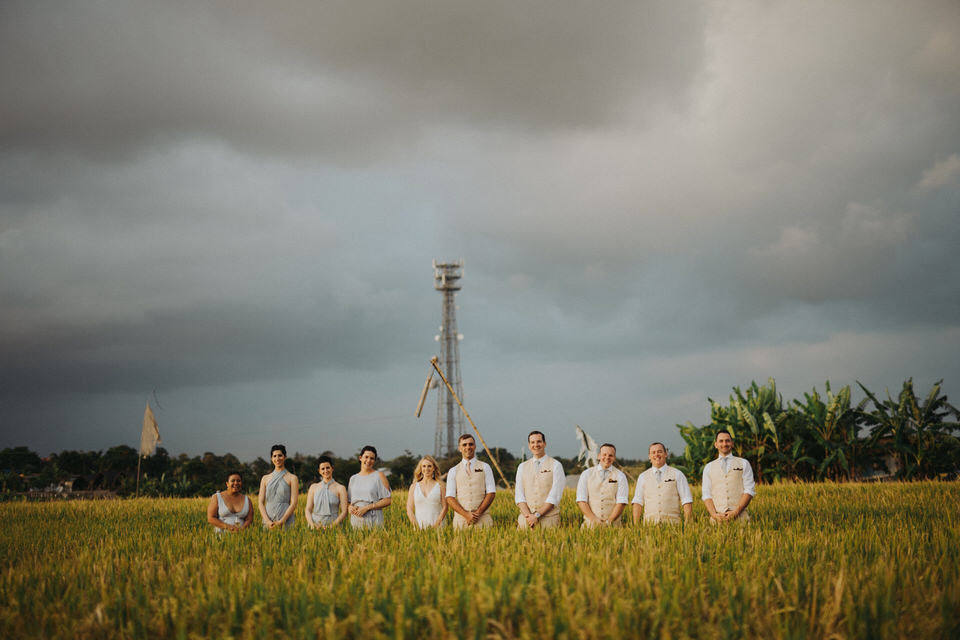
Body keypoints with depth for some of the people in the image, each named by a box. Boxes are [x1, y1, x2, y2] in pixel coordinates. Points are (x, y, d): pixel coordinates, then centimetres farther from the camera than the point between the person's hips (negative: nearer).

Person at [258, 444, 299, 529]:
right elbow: (260, 502, 7)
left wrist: (281, 521, -15)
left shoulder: (292, 478, 3)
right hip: (268, 521, 3)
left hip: (285, 521, -3)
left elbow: (293, 503, -4)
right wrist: (267, 521, -9)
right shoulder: (265, 478, 13)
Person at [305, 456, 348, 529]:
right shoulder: (314, 487, 13)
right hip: (316, 524, 2)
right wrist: (311, 523, -9)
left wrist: (333, 525, -15)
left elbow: (344, 512, -1)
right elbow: (308, 510, 9)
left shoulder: (340, 488, 4)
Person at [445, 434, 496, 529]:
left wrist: (478, 512, -9)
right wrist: (466, 514, -10)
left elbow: (491, 493, 4)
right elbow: (450, 498, 3)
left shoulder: (485, 467, 11)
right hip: (461, 519, 1)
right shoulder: (453, 471, 12)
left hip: (482, 518, 0)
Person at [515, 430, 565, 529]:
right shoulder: (522, 467, 13)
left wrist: (537, 515, -14)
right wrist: (528, 515, -11)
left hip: (548, 519, -3)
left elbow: (555, 496, -7)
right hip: (526, 519, 3)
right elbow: (519, 495, 6)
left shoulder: (555, 465, 1)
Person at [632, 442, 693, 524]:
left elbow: (687, 502, 3)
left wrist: (687, 524, -8)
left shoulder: (677, 474, 7)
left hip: (671, 523, -1)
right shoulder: (643, 477, 13)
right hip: (650, 523, 1)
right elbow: (637, 502, 9)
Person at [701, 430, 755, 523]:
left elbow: (749, 490, 3)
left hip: (739, 516, -1)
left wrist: (736, 512, -10)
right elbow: (706, 494, 8)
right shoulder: (709, 467, 15)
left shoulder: (744, 464, 11)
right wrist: (714, 514, -9)